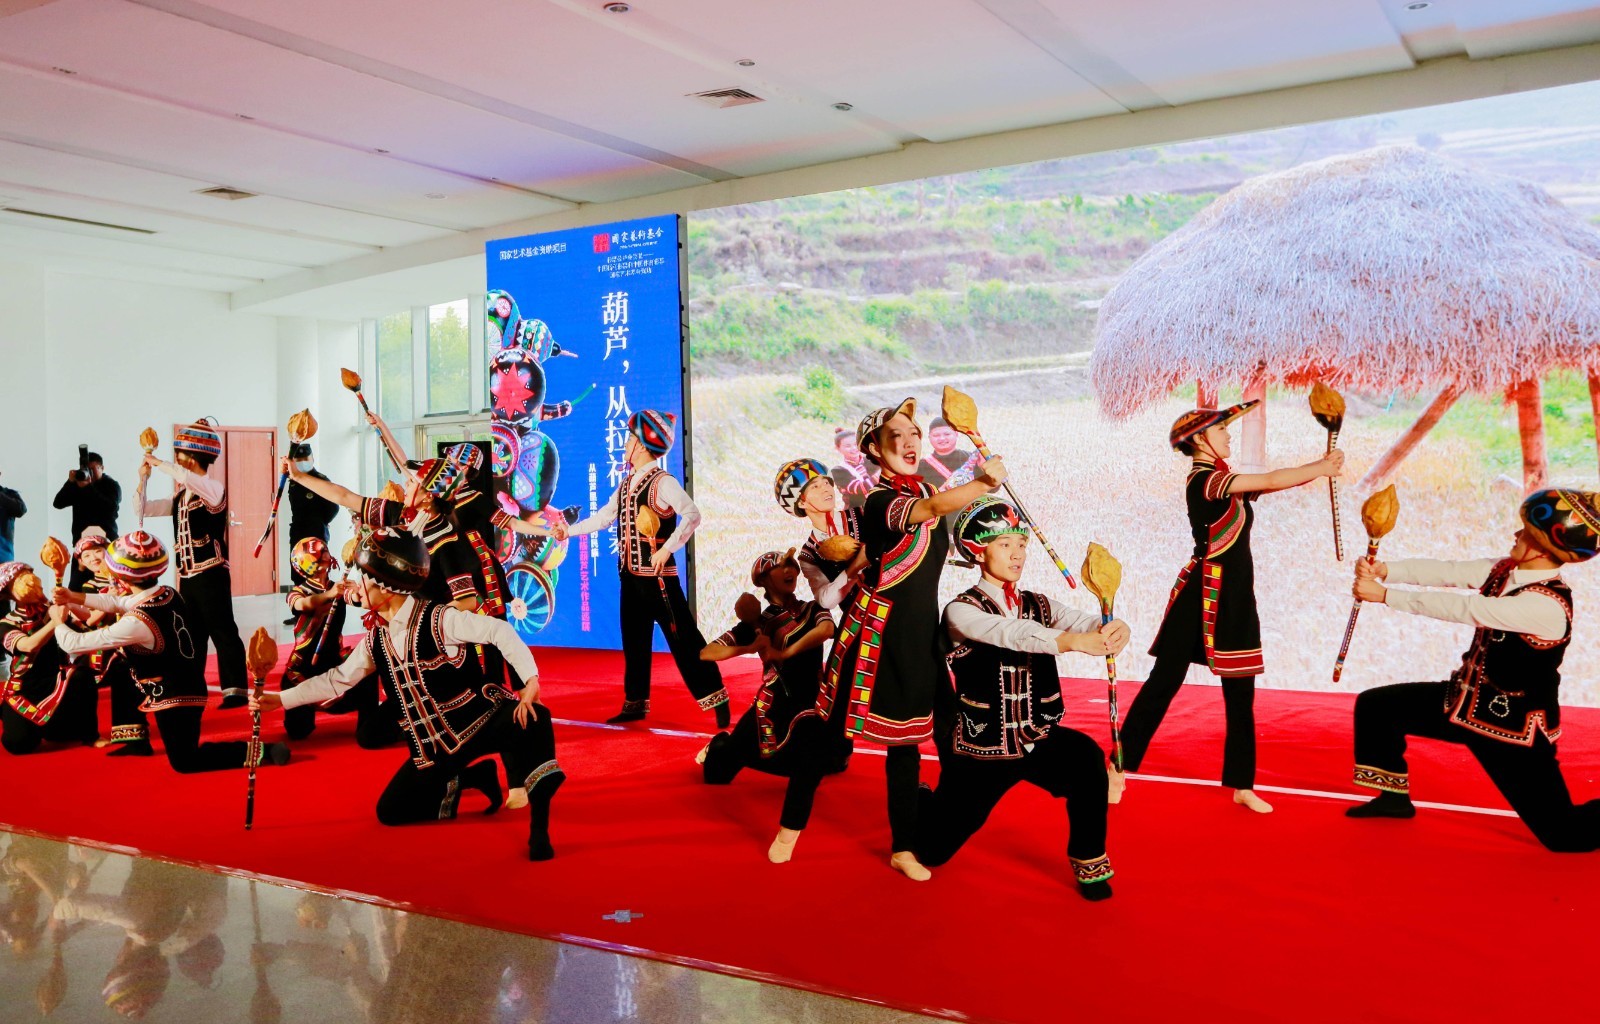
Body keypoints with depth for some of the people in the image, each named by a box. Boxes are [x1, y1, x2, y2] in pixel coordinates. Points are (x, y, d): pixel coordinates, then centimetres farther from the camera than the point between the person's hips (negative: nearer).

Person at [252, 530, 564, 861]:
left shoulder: (437, 619, -16)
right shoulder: (376, 640, 5)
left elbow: (498, 630, -24)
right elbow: (336, 680, 13)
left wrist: (530, 680, -34)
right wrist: (278, 699, 10)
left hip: (483, 720, -7)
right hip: (434, 750, 7)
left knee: (533, 720, -37)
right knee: (390, 811, 3)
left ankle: (539, 826, -28)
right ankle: (469, 777, 17)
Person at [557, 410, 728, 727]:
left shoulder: (662, 482, -12)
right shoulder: (627, 484, 13)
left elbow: (692, 514, -23)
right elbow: (604, 518, 22)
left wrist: (667, 548, -24)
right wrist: (570, 530, 22)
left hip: (657, 575, -8)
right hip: (630, 574, 9)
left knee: (682, 636, -7)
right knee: (633, 639, 14)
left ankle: (716, 699, -2)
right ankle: (636, 703, 26)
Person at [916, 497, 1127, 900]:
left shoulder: (1040, 606, 3)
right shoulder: (962, 611, -12)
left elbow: (1082, 622, -16)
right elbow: (1011, 634, -32)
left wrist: (1111, 629, -41)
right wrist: (1072, 641, -48)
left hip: (1038, 739, 2)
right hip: (980, 748, -2)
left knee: (1087, 757, -31)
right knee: (931, 852, 9)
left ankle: (1088, 862, -9)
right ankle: (923, 804, 45)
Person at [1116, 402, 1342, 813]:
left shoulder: (1224, 483, 16)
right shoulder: (1204, 480, -12)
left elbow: (1272, 485, 10)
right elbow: (1272, 481, -15)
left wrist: (1321, 467, -3)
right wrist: (1323, 468, -6)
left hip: (1235, 597, 9)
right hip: (1203, 595, -9)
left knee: (1241, 694, 10)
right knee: (1164, 682, -3)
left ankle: (1242, 785, 17)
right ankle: (1120, 768, 6)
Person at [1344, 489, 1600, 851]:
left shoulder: (1547, 606, -29)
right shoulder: (1504, 570, -3)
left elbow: (1461, 609, -34)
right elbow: (1445, 571, -11)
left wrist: (1385, 594, -33)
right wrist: (1385, 570, -27)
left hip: (1513, 724, -8)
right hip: (1467, 700, 8)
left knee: (1564, 834, -4)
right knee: (1375, 706, 10)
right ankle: (1394, 796, 27)